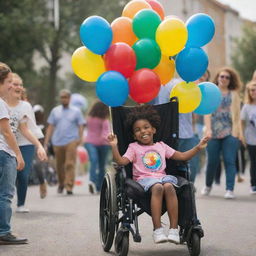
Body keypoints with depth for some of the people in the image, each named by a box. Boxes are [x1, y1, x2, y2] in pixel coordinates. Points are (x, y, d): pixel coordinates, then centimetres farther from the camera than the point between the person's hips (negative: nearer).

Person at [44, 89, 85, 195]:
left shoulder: (76, 111, 10)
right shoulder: (55, 111, 14)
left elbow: (80, 126, 5)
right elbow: (50, 127, 12)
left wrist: (80, 138, -12)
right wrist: (46, 142, 4)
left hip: (71, 141, -2)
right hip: (57, 142, 3)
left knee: (70, 164, -13)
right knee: (59, 165, 9)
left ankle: (69, 187, -15)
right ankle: (61, 184, 30)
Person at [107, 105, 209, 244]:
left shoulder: (161, 146, 23)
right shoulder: (134, 147, 15)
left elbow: (182, 156, 21)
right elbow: (121, 161, -2)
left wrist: (198, 147, 11)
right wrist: (114, 147, -15)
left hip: (162, 176, 3)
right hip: (144, 179, -2)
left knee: (169, 186, -34)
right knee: (157, 187, -37)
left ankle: (174, 228, -34)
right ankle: (157, 229, -39)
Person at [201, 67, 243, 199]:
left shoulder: (233, 94, 11)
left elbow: (236, 113, 5)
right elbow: (207, 112, 6)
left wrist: (237, 131, -5)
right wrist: (208, 129, -6)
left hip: (230, 132, -1)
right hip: (214, 132, 1)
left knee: (229, 161, -7)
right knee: (212, 161, 5)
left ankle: (230, 189, -7)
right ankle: (208, 186, 26)